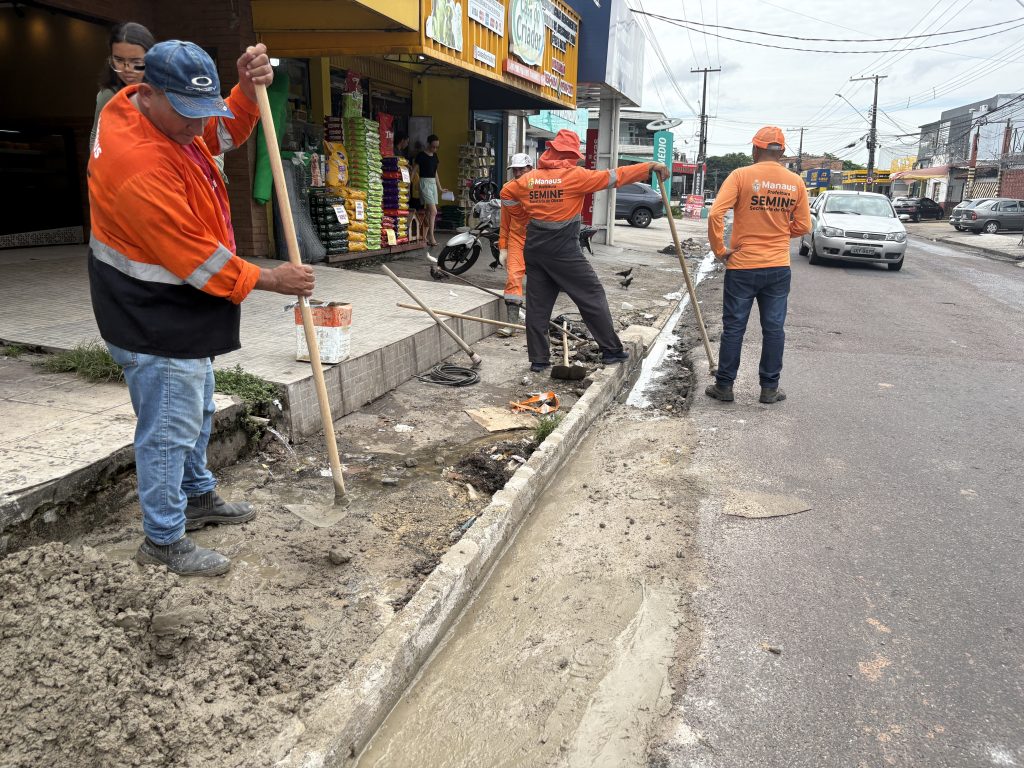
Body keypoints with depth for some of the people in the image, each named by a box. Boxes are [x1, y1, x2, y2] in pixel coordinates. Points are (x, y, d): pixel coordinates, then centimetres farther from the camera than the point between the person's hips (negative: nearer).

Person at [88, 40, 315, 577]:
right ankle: (163, 540, 18)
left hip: (179, 313, 10)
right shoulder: (138, 165, -29)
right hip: (154, 325, -10)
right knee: (169, 429, 1)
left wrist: (248, 89, -9)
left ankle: (198, 497, 43)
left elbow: (225, 132, 12)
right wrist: (271, 281, -18)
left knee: (196, 412, 23)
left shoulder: (162, 114, 0)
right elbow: (197, 259, -27)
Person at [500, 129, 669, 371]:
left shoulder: (529, 177, 6)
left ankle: (538, 359, 12)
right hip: (563, 251, -5)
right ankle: (611, 350, 10)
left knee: (537, 304, 9)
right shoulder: (573, 175, -9)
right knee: (593, 296, 5)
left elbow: (506, 194, 17)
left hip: (535, 248, 5)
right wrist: (649, 167, -5)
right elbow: (614, 177, -9)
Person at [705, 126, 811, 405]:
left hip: (743, 266, -2)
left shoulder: (742, 175, -8)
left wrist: (719, 250, -6)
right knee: (774, 328, 10)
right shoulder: (796, 182, 2)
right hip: (778, 267, 3)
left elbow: (715, 214, -17)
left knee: (733, 327, 6)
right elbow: (803, 226, 6)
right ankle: (770, 388, 17)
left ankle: (724, 386, 13)